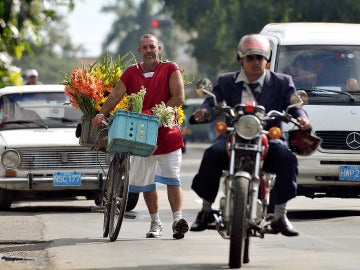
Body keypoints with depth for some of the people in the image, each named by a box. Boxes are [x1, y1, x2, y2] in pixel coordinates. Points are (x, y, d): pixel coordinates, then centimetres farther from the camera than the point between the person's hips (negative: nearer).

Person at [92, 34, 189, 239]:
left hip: (167, 133, -4)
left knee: (172, 177, -11)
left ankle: (178, 218, -17)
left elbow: (179, 97, -10)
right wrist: (102, 114, -19)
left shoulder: (170, 69, 0)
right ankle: (155, 224, 19)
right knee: (144, 181, 9)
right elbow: (115, 96, -2)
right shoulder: (131, 73, 7)